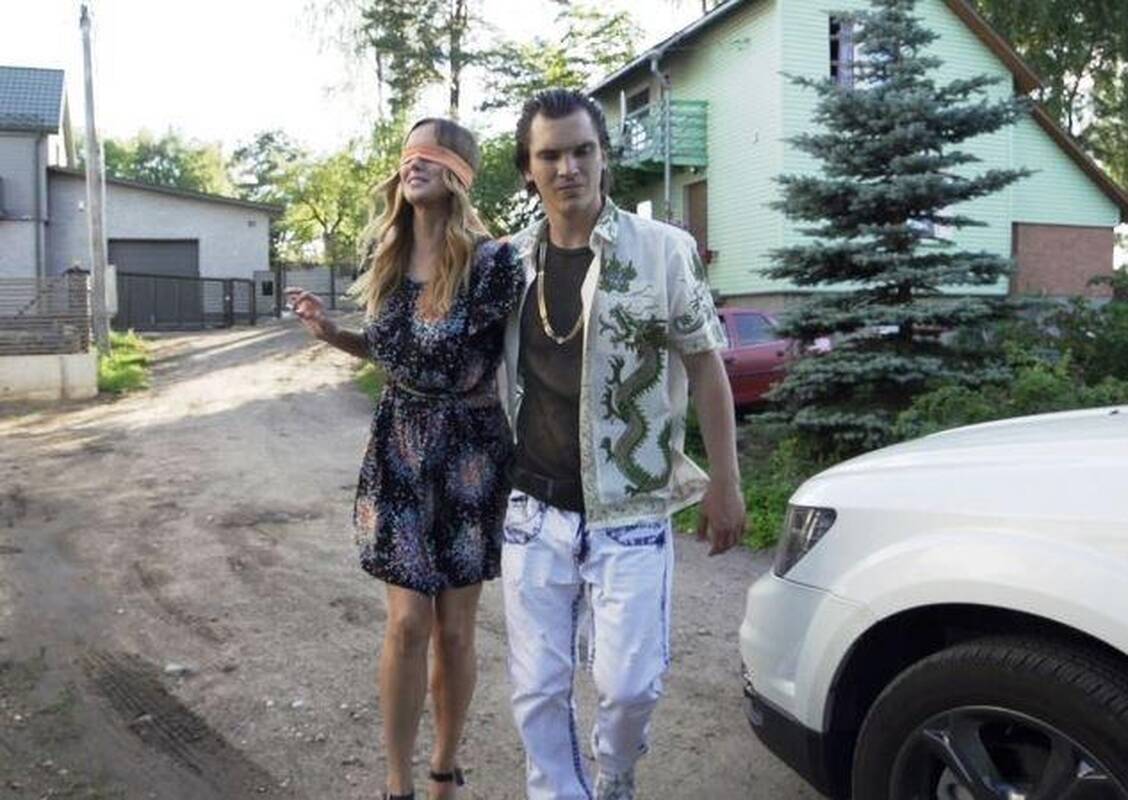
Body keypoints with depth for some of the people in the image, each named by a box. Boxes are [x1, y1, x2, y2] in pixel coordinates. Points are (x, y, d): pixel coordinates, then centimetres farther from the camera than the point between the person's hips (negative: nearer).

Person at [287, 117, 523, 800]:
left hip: (472, 446, -3)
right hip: (400, 443, 3)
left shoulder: (493, 261, -14)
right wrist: (332, 334, 1)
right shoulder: (387, 257, 3)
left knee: (455, 627, 8)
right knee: (408, 621, 1)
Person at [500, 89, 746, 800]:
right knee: (538, 690, 9)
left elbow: (705, 365, -1)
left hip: (630, 514, -3)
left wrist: (725, 483, -3)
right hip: (534, 512, 3)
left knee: (631, 683, 1)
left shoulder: (664, 249, -5)